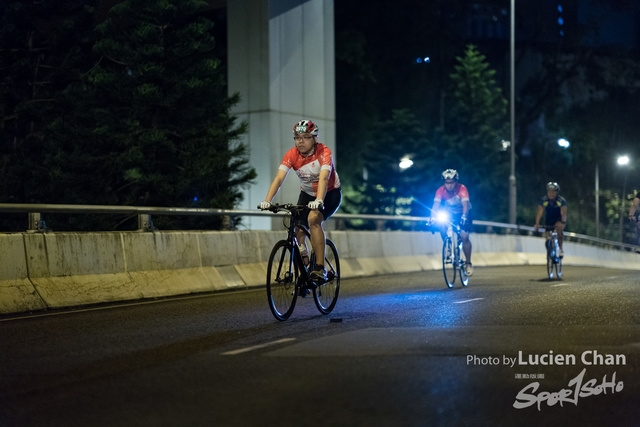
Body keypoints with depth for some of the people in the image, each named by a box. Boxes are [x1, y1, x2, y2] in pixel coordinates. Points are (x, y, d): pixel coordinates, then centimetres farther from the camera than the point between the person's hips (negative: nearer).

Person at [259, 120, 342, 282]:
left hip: (330, 194, -5)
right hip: (307, 194, 5)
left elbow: (323, 178, -41)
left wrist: (318, 201, -58)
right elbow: (279, 178, -28)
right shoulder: (291, 155, -17)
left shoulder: (324, 152, -27)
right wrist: (267, 200, -43)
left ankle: (320, 268, -29)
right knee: (298, 230, -8)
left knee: (313, 218, -31)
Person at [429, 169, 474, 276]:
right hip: (449, 213, 2)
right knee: (442, 227, -27)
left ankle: (468, 263, -3)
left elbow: (465, 204, -39)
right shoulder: (441, 190, -23)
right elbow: (436, 205, -33)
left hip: (463, 214, -2)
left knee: (464, 237, -17)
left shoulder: (462, 189, -29)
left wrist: (464, 216, -57)